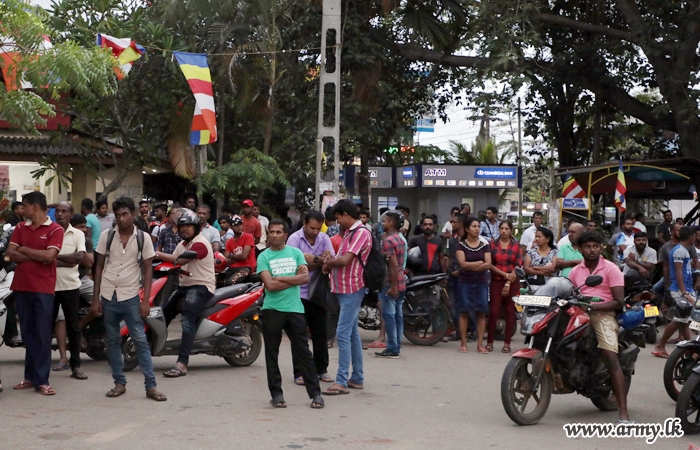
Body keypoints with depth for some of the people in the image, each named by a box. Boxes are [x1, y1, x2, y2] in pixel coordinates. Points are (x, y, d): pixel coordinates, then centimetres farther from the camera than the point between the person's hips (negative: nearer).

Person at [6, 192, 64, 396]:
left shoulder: (55, 230, -3)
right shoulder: (20, 228, 12)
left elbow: (50, 255, -16)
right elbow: (10, 254, 1)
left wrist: (25, 250, -5)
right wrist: (36, 257, -11)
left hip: (43, 288, -5)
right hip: (21, 286, 5)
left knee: (43, 335, -4)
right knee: (27, 334, 9)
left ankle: (41, 381, -2)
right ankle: (30, 377, 16)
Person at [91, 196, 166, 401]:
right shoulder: (107, 236, 3)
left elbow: (148, 269, 1)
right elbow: (99, 266, 8)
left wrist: (146, 301, -6)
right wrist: (95, 298, 3)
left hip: (130, 296, -2)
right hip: (108, 296, 2)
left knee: (140, 340, -6)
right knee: (113, 341, 7)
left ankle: (151, 385, -5)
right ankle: (119, 383, 16)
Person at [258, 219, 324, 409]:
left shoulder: (295, 252, 9)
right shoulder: (264, 257, 2)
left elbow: (305, 277, -4)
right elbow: (270, 285, -11)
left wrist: (280, 278, -10)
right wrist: (294, 278, -6)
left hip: (295, 308, 1)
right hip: (272, 310, -1)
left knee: (303, 352, 1)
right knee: (272, 354, 2)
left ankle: (315, 393, 5)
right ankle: (276, 394, 11)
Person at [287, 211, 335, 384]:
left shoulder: (324, 239, 6)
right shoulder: (294, 239, -7)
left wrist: (313, 259, -25)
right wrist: (320, 261, -20)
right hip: (299, 293, -4)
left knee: (321, 333, 8)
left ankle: (321, 369, 19)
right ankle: (299, 372, 6)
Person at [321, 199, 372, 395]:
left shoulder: (361, 233, -15)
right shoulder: (350, 233, 17)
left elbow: (345, 260, -22)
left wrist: (328, 263, -6)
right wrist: (331, 265, 0)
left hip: (352, 291, -10)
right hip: (344, 289, 10)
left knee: (343, 335, -12)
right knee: (353, 335, 14)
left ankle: (341, 381, -13)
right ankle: (357, 378, 21)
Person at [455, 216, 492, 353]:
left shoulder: (485, 246, 9)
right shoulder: (461, 245, 2)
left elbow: (488, 265, -4)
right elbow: (462, 263, -11)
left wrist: (470, 266, -13)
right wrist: (480, 262, -9)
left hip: (481, 282, 2)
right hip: (465, 282, -2)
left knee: (481, 313, -1)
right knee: (464, 312, -3)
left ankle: (480, 344, 2)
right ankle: (463, 343, 2)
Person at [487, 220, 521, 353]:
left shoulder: (516, 246, 6)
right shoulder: (493, 244, 6)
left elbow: (518, 265, 0)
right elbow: (490, 264, 0)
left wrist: (508, 283, -8)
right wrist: (505, 274, -11)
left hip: (512, 282, 0)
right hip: (496, 281, 0)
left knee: (510, 311, 0)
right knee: (494, 311, -6)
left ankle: (507, 343, 4)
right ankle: (490, 341, 0)